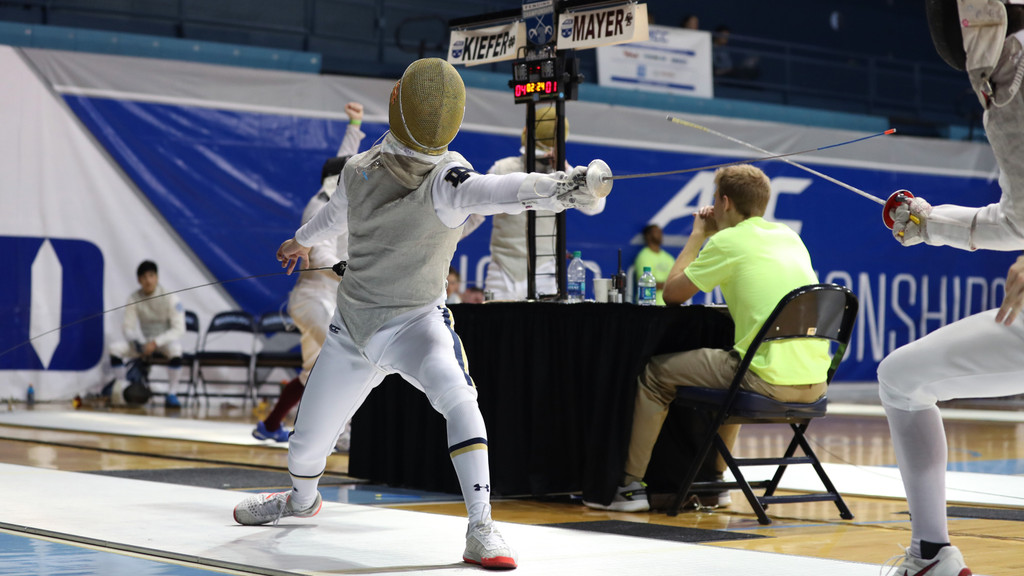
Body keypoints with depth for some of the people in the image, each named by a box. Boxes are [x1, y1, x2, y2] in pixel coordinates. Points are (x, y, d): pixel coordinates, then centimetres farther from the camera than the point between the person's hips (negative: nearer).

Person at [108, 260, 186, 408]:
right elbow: (128, 326, -3)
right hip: (143, 341, 3)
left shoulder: (170, 298, -15)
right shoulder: (134, 298, -5)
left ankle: (171, 394, -25)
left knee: (175, 349, -39)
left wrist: (156, 343, -30)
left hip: (165, 340, -3)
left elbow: (179, 329, -19)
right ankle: (121, 391, -7)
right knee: (115, 348, -21)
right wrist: (137, 343, -24)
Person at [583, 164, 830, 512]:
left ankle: (631, 484, 13)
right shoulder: (789, 236, 16)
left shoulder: (728, 240, -5)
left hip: (770, 380, -7)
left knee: (656, 373, 10)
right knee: (731, 370, 38)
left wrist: (698, 235, 15)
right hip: (815, 382, 8)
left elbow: (672, 293, 3)